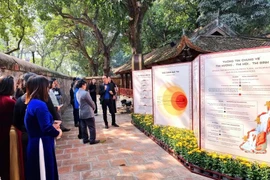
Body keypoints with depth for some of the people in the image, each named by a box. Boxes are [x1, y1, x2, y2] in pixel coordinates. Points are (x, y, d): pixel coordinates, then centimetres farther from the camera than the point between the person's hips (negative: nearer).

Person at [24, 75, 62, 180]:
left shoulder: (31, 104, 9)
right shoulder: (40, 104, -21)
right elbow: (47, 129, -26)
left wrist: (52, 126, 8)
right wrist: (57, 132, -8)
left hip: (35, 145, 10)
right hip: (41, 147, -10)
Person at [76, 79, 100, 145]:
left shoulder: (77, 93, 4)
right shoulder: (85, 93, -22)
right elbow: (91, 102, -14)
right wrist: (94, 107, 6)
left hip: (81, 113, 8)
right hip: (88, 113, -8)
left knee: (83, 127, 14)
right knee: (92, 127, 3)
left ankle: (85, 139, 23)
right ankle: (92, 140, 9)